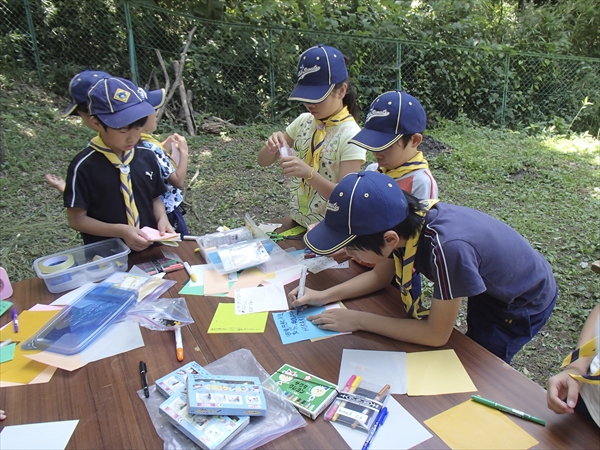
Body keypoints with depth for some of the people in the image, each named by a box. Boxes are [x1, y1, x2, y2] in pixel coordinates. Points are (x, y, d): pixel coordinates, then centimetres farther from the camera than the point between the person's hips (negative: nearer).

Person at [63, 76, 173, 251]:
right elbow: (76, 219, -6)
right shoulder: (84, 166, -10)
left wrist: (162, 219, -8)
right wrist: (121, 231, -17)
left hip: (150, 249, 2)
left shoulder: (147, 157, 1)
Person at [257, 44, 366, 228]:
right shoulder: (303, 121, 0)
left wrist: (309, 173, -32)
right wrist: (271, 147, -17)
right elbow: (263, 161, 4)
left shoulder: (350, 135, -16)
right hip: (297, 223, 5)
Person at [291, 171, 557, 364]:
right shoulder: (402, 221, -24)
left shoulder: (447, 247, -46)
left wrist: (358, 320, -27)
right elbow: (380, 276, -4)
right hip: (487, 285, 6)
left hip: (524, 302, -6)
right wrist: (323, 296, -14)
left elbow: (437, 335, -32)